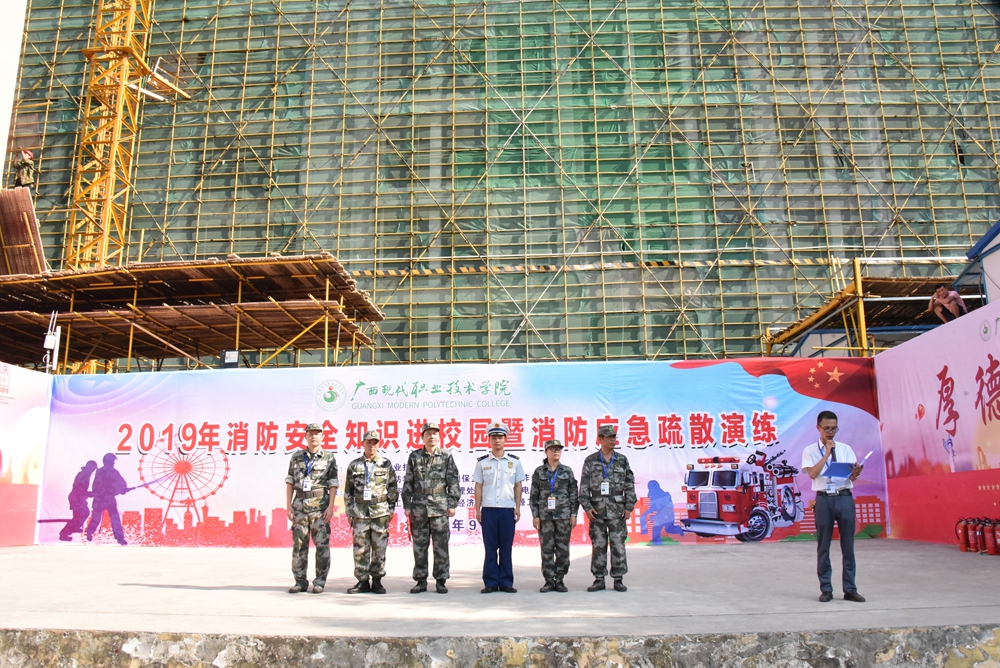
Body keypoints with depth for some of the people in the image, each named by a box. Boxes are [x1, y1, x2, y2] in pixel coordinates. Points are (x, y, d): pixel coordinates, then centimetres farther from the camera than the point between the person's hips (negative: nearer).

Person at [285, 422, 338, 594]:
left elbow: (333, 484, 0)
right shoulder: (296, 457, 10)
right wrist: (288, 504, 2)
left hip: (320, 505, -2)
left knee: (321, 544, -2)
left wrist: (330, 506, -8)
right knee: (299, 544, 4)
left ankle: (320, 582, 6)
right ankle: (301, 581, 12)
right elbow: (290, 482, 10)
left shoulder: (329, 458, 3)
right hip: (299, 504, 3)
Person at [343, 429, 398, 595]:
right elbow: (348, 491, 10)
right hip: (360, 512, 1)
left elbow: (392, 488, 8)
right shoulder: (354, 465, 8)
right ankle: (362, 581, 10)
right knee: (360, 548, 2)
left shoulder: (386, 464, 6)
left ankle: (377, 581, 11)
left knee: (379, 548, 2)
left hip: (380, 511, -1)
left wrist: (391, 509, 2)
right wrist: (349, 512, 6)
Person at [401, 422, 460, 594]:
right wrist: (407, 506, 3)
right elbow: (408, 483, 8)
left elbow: (453, 482, 3)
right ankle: (421, 581, 15)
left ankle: (441, 581, 10)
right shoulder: (414, 457, 7)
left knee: (441, 546, 1)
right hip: (419, 507, 1)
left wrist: (452, 504, -3)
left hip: (440, 508, -1)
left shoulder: (446, 457, 4)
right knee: (419, 546, 6)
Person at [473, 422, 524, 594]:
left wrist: (517, 507, 1)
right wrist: (477, 509, 1)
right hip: (488, 509, 0)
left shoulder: (514, 461, 7)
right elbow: (478, 486, 7)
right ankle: (490, 582, 9)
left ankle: (506, 582, 11)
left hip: (508, 509, 0)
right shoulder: (482, 462, 7)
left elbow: (518, 485, 9)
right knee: (490, 547, 2)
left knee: (506, 547, 3)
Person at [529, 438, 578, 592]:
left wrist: (574, 514, 0)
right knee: (546, 549, 1)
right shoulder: (539, 472, 5)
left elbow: (574, 494, 6)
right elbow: (534, 496, 5)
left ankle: (559, 580, 11)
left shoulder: (567, 471, 6)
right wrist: (535, 516, -1)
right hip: (545, 515, 0)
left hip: (563, 515, 0)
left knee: (563, 549, 1)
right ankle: (549, 581, 8)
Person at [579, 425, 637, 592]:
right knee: (598, 545, 4)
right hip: (597, 509, 0)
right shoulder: (590, 461, 4)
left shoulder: (622, 460, 6)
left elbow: (630, 485, 6)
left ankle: (618, 579, 10)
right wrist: (587, 507, -6)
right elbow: (584, 486, 3)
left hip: (617, 509, 0)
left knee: (618, 544, 1)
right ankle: (599, 579, 12)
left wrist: (629, 507, -1)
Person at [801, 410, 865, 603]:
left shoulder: (845, 449, 10)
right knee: (823, 547, 4)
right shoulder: (810, 451, 5)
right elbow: (812, 474, -10)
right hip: (824, 499, -2)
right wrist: (826, 453, -11)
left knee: (848, 545, 4)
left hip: (845, 498, 2)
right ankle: (826, 589, 14)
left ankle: (850, 589, 14)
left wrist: (856, 473, -22)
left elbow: (853, 477, 1)